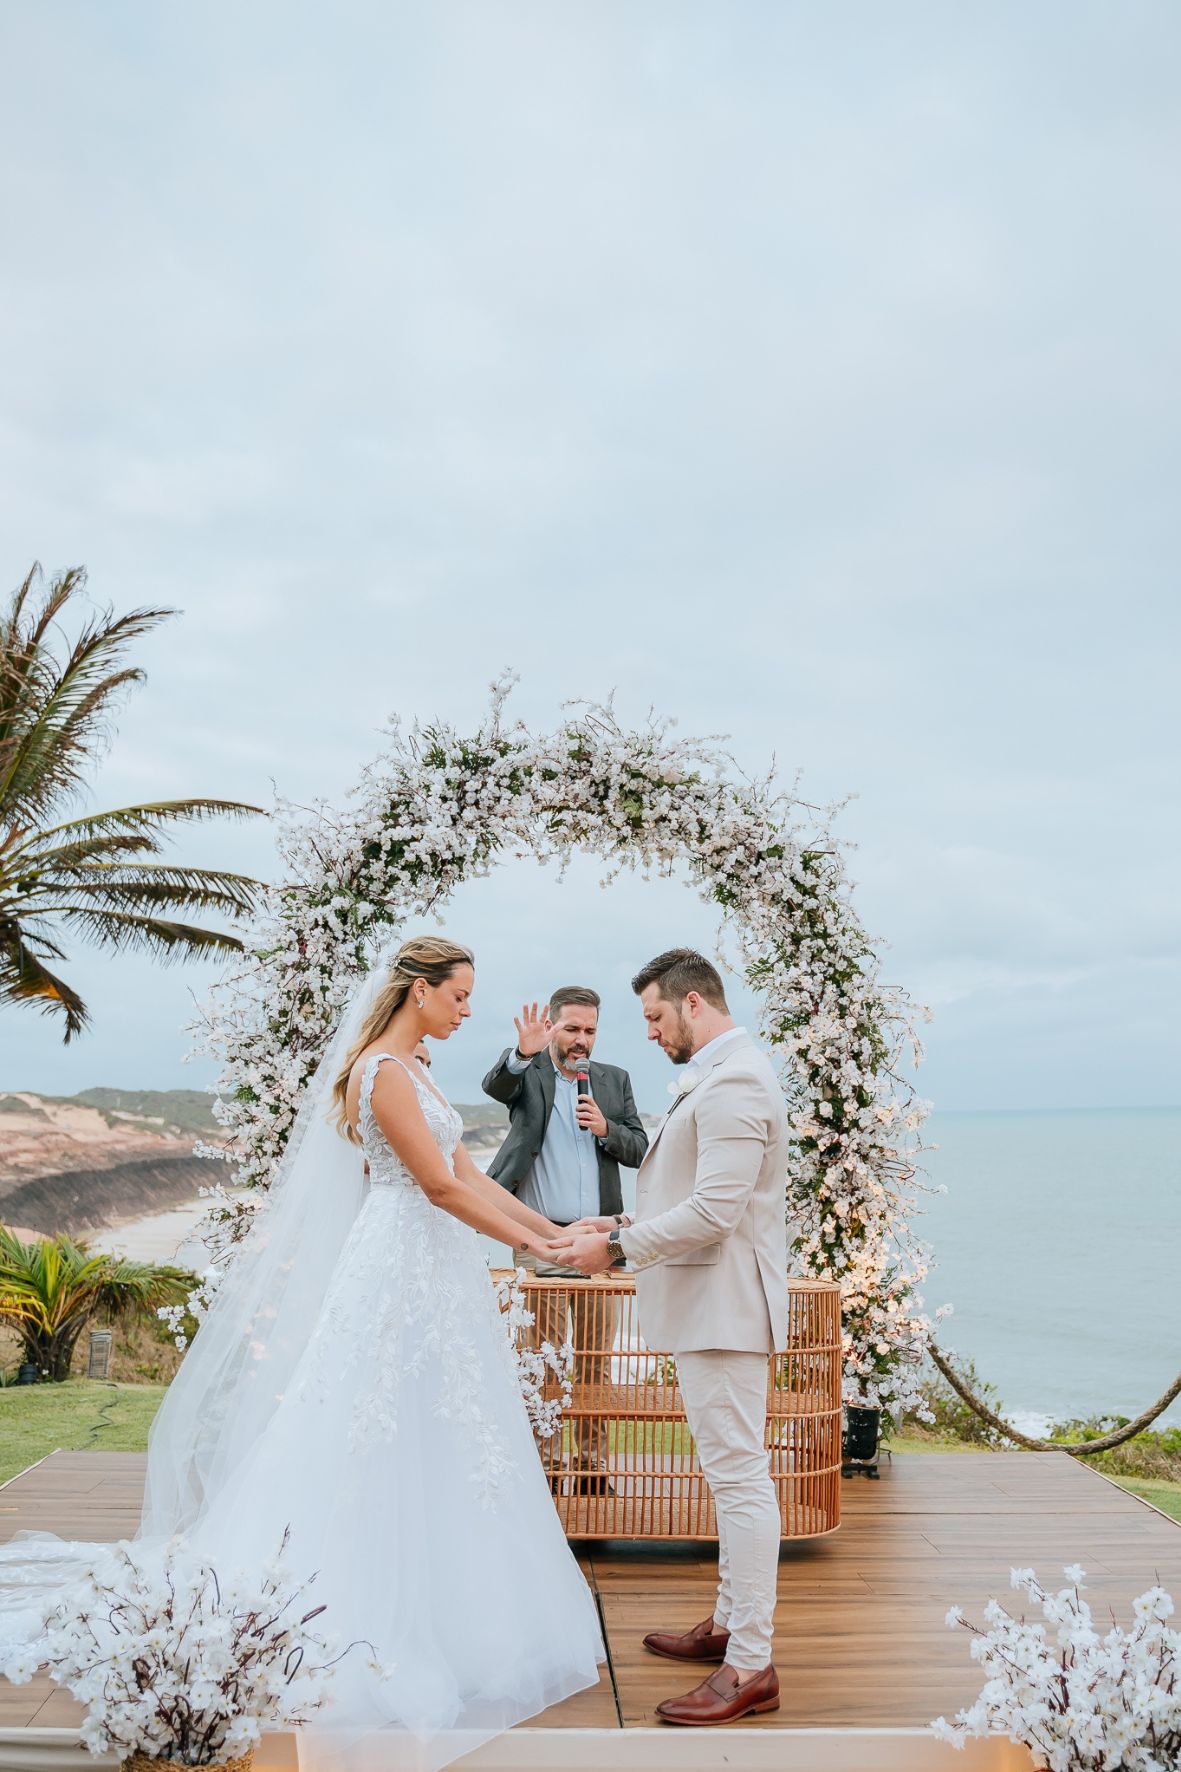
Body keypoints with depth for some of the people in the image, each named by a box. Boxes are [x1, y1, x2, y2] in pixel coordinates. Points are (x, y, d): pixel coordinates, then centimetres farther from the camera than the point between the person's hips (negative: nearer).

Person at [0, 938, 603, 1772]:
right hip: (400, 1270, -9)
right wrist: (532, 1245, -13)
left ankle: (426, 1606, 26)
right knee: (381, 1444, -2)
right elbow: (440, 1185, -19)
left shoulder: (411, 1071, 13)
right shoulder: (382, 1069, -16)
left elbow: (468, 1174, 13)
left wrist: (553, 1228, 8)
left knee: (430, 1447, 15)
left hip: (431, 1270, 9)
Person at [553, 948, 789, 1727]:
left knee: (740, 1476, -4)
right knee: (735, 1473, 19)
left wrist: (618, 1246, -16)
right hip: (713, 1304, 11)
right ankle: (731, 1623, 32)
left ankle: (751, 1669, 5)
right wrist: (626, 1226, 12)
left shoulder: (732, 1084, -19)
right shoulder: (723, 1075, 15)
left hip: (725, 1306, -11)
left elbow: (712, 1212, -25)